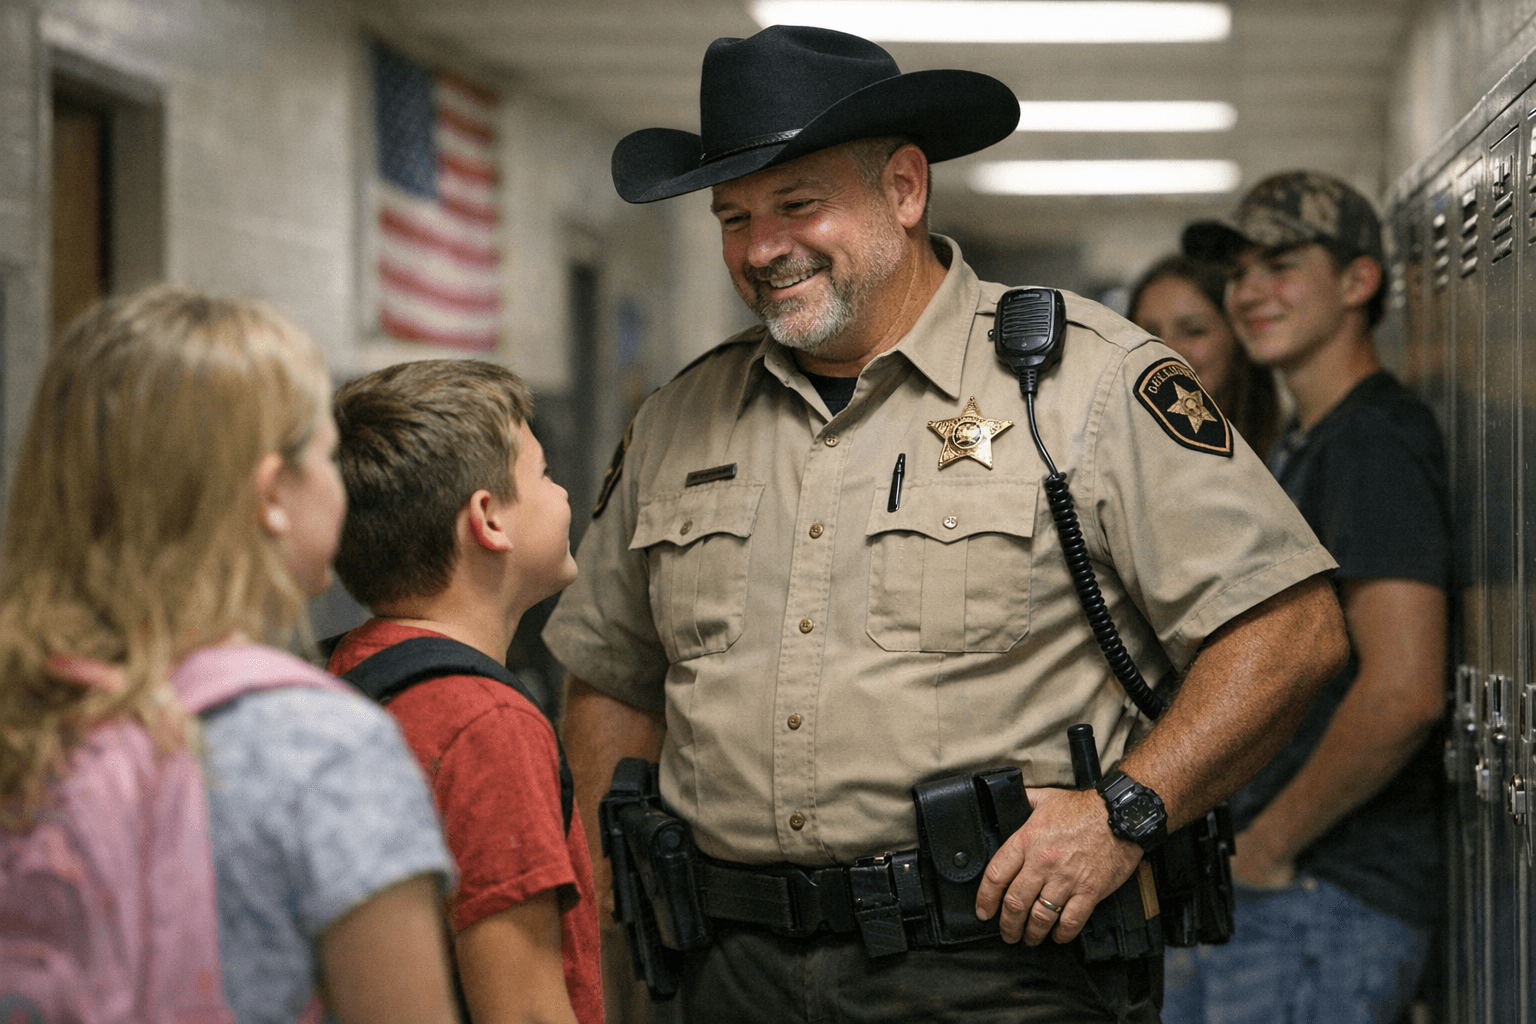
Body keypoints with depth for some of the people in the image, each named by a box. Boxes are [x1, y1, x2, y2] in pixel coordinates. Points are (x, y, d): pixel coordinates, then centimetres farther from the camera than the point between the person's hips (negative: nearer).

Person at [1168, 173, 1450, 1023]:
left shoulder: (1375, 443, -14)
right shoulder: (1298, 449, 18)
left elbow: (1402, 695, -26)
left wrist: (1268, 845, -16)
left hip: (1326, 908, -10)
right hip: (1252, 892, 10)